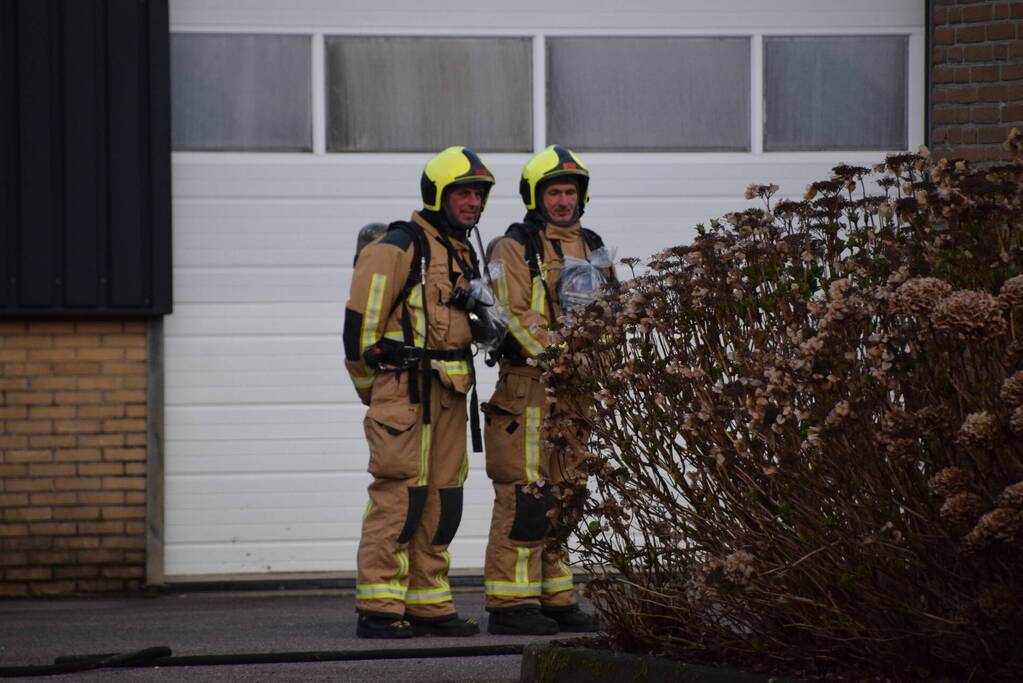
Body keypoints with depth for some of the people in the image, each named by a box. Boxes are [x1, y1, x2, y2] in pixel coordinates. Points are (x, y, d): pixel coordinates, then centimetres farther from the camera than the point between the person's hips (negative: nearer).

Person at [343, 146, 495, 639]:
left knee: (442, 500, 9)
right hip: (404, 389, -9)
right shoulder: (399, 248, -9)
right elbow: (360, 320, -11)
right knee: (399, 493, -11)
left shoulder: (463, 254, 19)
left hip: (448, 394, 9)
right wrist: (372, 390, -5)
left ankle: (429, 605, 14)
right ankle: (378, 609, -11)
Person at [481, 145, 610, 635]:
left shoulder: (591, 248, 18)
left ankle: (557, 599, 16)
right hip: (528, 386, -7)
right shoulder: (515, 249, -4)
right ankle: (510, 603, -8)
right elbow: (517, 317, -13)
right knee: (523, 495, -9)